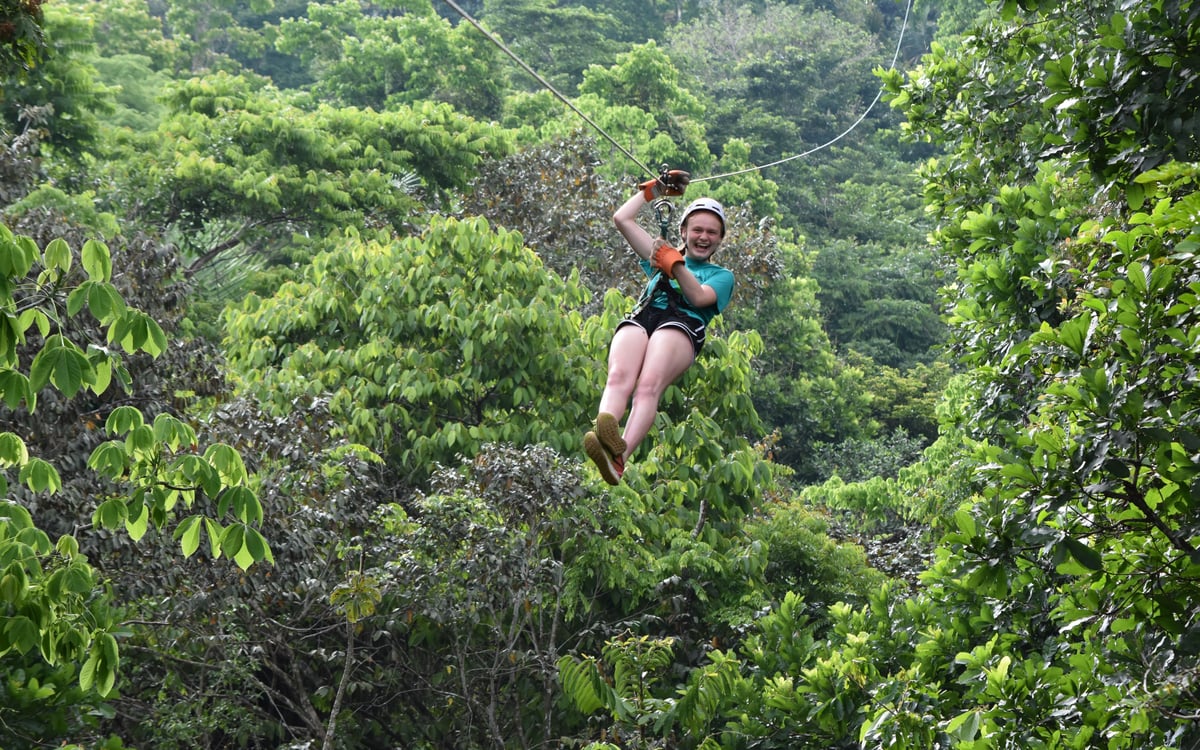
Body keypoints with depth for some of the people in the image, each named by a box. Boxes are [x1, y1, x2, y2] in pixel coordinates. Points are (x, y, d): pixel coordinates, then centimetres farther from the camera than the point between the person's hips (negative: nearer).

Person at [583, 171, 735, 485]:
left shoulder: (722, 275, 30)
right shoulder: (660, 255, 38)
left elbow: (699, 297, 7)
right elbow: (622, 218, 36)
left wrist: (674, 264, 1)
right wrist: (656, 188, 42)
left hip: (683, 324, -3)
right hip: (640, 317, 3)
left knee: (649, 386, -36)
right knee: (619, 377, -34)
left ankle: (620, 456, -60)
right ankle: (604, 427, -64)